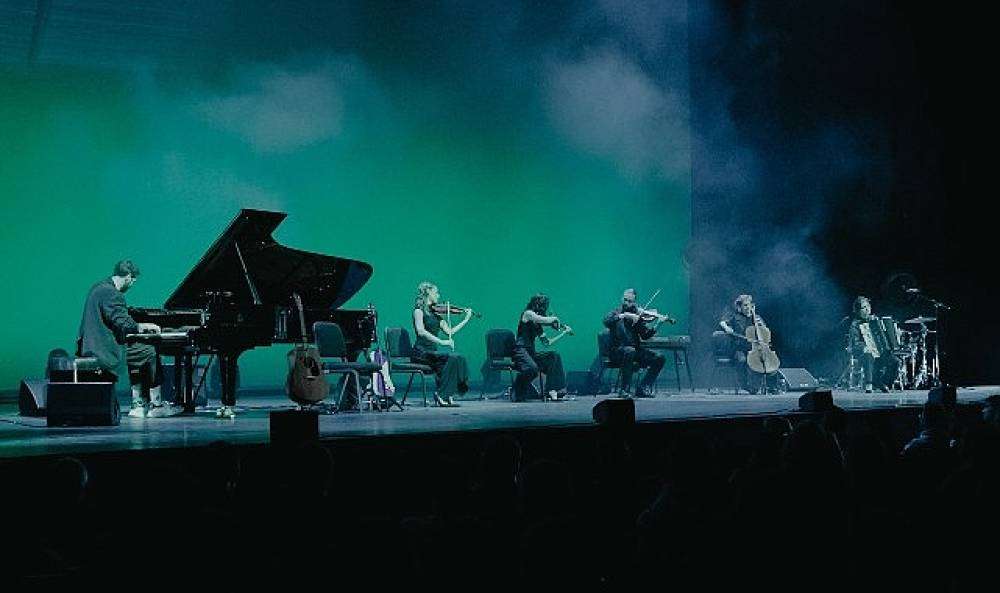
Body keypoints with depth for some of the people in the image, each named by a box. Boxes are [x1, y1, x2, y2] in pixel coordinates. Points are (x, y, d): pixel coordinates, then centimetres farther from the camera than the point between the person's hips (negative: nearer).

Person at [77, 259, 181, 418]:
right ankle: (155, 405, 2)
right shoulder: (111, 294, -17)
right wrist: (143, 327, -6)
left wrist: (139, 327, 17)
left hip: (91, 344, 10)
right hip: (103, 350, -10)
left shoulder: (99, 287, 15)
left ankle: (138, 404, 17)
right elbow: (124, 325, -22)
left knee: (137, 355, 22)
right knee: (150, 352, -3)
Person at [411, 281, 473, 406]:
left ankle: (448, 396, -20)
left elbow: (450, 331, 15)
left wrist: (466, 319, 14)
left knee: (459, 359, -18)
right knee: (451, 358, -26)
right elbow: (420, 331, -18)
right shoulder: (419, 309, -3)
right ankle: (442, 395, -22)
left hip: (432, 351, 7)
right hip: (421, 352, -7)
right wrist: (441, 341, -24)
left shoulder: (436, 312, 18)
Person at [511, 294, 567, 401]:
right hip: (520, 351, -9)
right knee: (532, 368, -35)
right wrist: (555, 319, -3)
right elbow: (545, 320, -24)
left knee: (554, 356, -6)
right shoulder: (528, 314, -6)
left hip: (531, 352, 9)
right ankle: (518, 395, -13)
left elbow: (546, 342, 18)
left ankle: (552, 391, -15)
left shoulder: (537, 323, 20)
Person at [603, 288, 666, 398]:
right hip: (618, 351, -4)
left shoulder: (637, 314, 12)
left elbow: (645, 335, 2)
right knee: (630, 351, -37)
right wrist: (623, 315, -30)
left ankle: (642, 388, -7)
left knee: (659, 358, -13)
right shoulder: (615, 312, 4)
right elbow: (607, 322, -20)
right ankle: (623, 389, -29)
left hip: (636, 349, 5)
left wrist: (657, 323, -12)